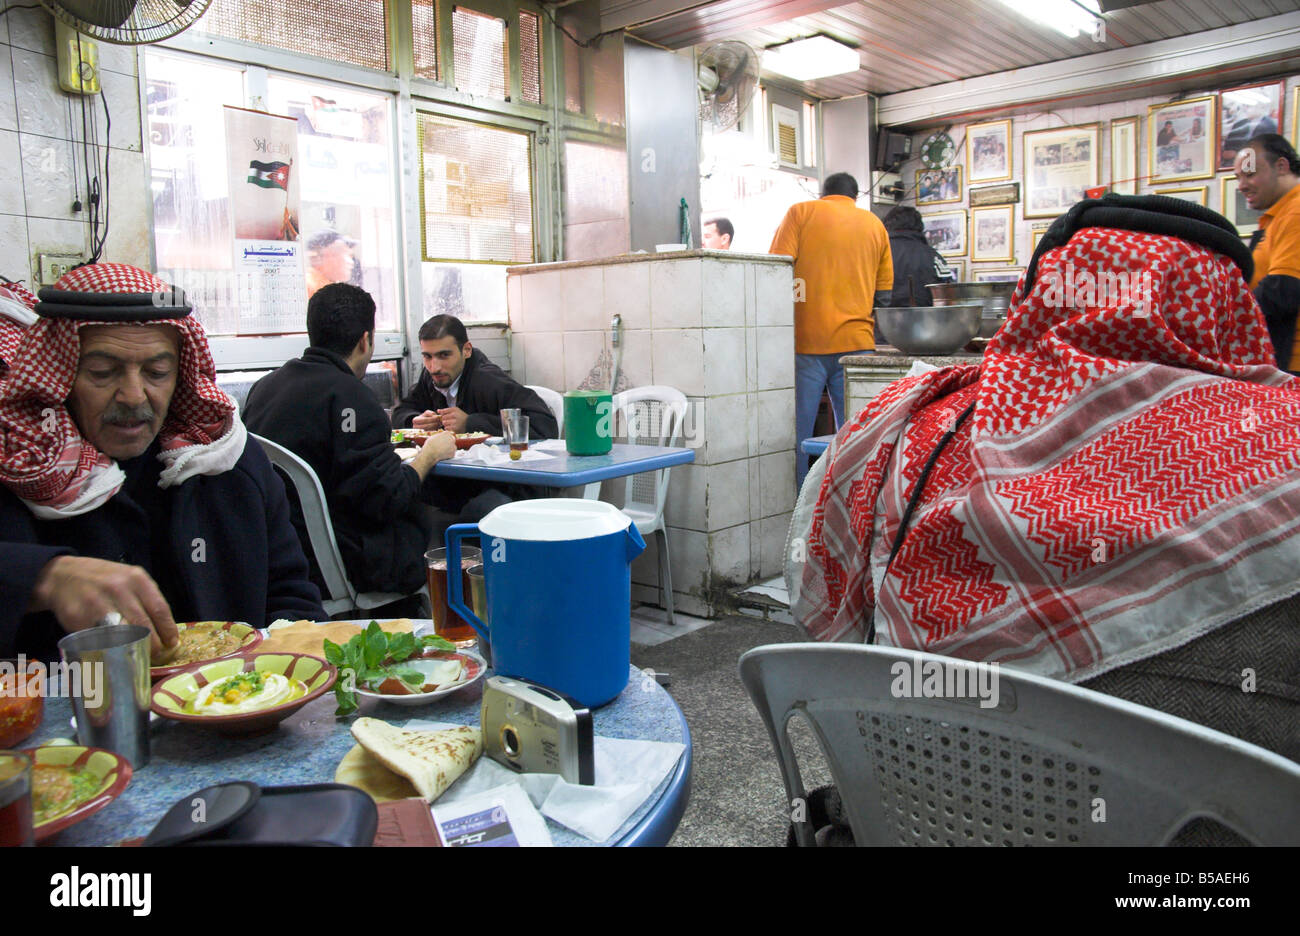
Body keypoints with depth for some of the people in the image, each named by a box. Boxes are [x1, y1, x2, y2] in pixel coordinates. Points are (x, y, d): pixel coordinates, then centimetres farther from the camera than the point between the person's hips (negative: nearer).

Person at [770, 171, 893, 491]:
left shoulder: (801, 212, 7)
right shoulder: (875, 224, 17)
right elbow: (884, 291, 15)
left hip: (806, 341, -3)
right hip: (856, 341, 3)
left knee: (797, 431, 1)